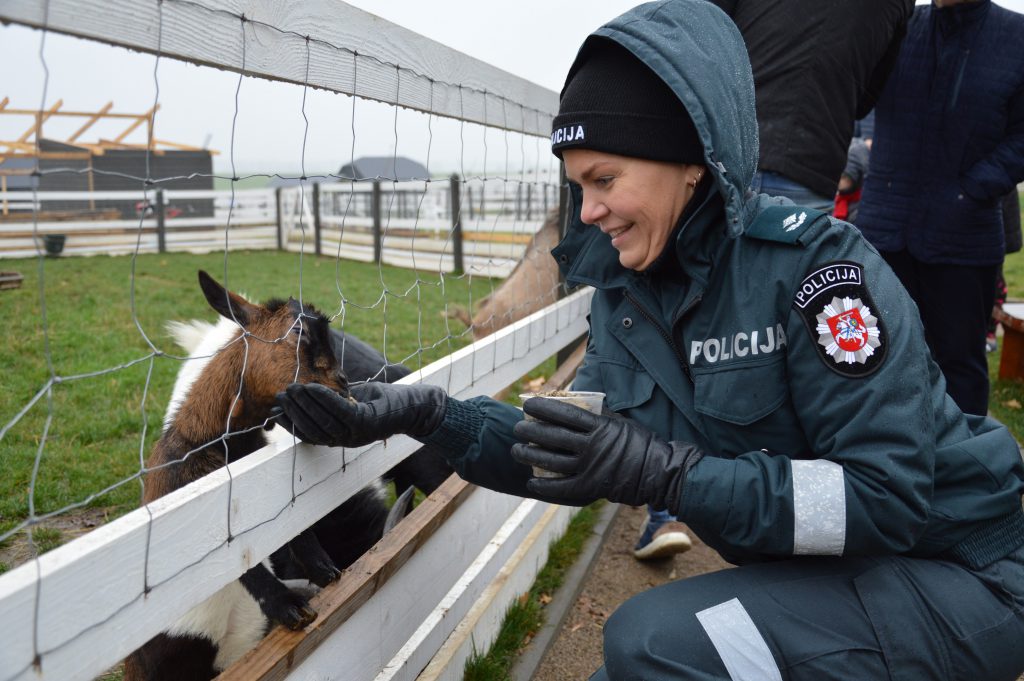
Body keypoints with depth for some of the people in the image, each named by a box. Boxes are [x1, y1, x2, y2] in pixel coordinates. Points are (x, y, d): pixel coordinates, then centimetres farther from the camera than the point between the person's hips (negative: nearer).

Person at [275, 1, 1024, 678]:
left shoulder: (810, 259, -23)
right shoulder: (627, 292, -3)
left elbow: (887, 495, -26)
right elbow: (581, 456, -3)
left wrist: (667, 472, -35)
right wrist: (428, 415, -14)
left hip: (952, 570, -6)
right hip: (810, 573, 6)